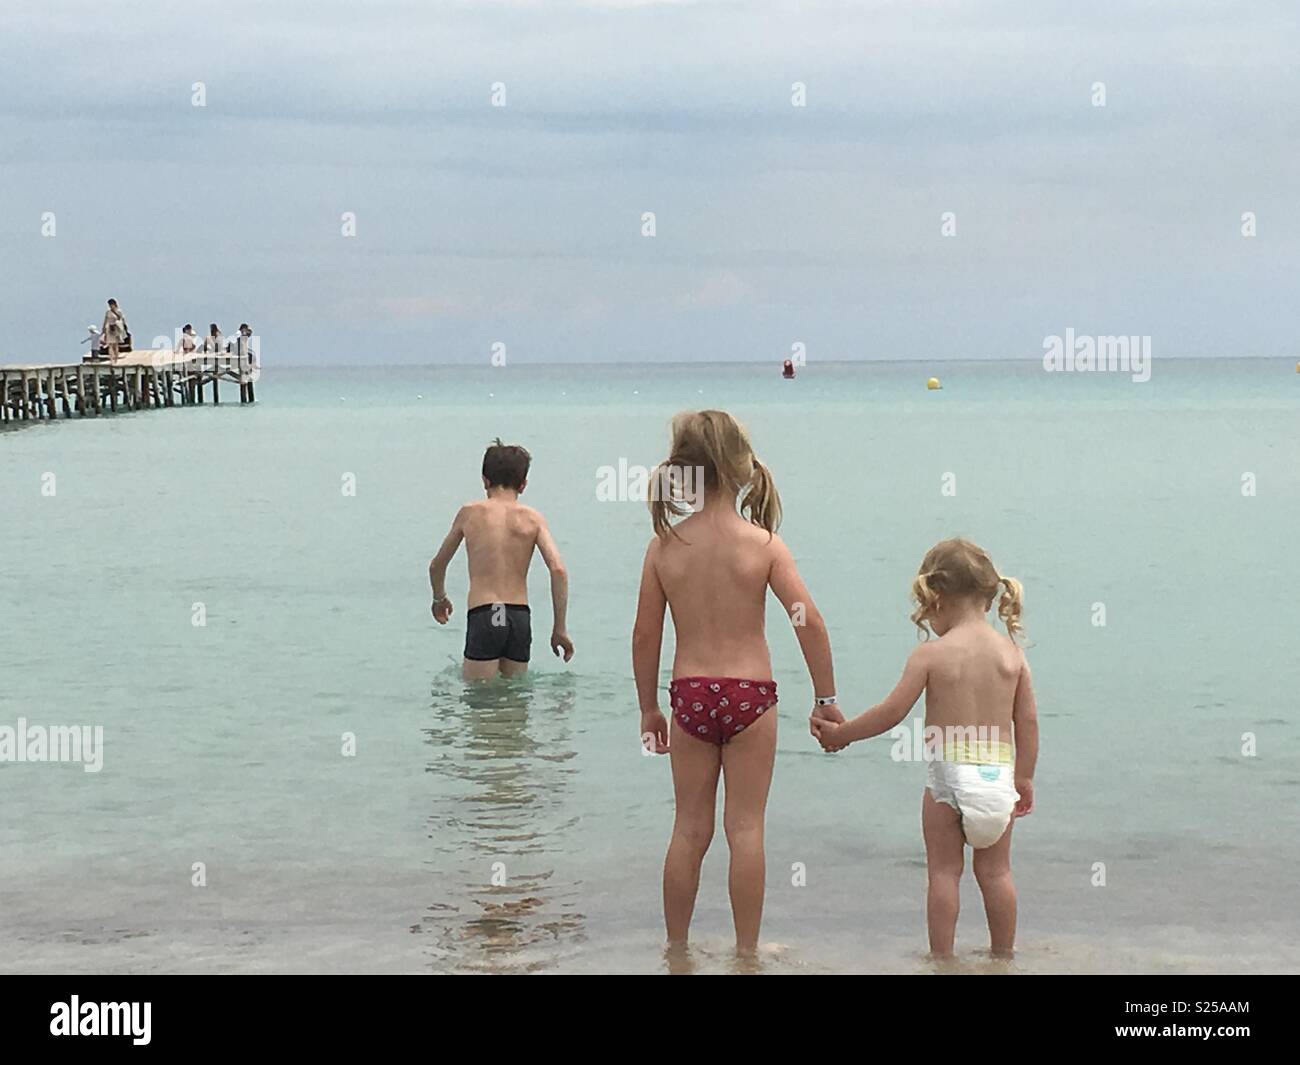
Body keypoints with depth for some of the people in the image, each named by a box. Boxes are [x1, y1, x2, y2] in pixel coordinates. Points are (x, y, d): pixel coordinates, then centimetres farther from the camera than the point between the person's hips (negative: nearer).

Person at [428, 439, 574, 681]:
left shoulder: (470, 513, 6)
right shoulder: (533, 518, 6)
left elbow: (437, 565, 16)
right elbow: (558, 569, -6)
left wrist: (439, 598, 37)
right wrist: (560, 628, 0)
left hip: (482, 616, -2)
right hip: (520, 616, 2)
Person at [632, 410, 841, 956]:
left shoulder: (664, 546, -3)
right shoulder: (762, 543, -8)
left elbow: (646, 635, 2)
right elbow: (808, 620, -13)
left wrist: (649, 708, 13)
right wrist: (826, 698, -3)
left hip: (689, 692, 2)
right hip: (750, 691, -2)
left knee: (689, 829, 12)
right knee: (745, 828, 5)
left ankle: (676, 947, 20)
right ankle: (746, 950, 9)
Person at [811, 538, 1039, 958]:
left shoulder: (931, 653, -9)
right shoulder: (1012, 653, 2)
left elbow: (892, 712, -7)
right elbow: (1027, 722, 5)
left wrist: (840, 733, 6)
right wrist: (1025, 778, 17)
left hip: (947, 771, -3)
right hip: (998, 775, 4)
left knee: (944, 871, 6)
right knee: (995, 871, 15)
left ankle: (941, 958, 9)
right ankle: (1004, 955, 21)